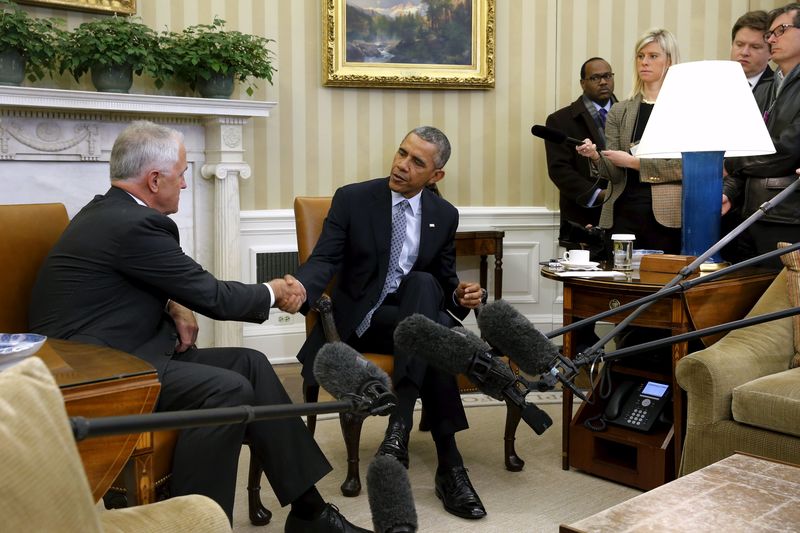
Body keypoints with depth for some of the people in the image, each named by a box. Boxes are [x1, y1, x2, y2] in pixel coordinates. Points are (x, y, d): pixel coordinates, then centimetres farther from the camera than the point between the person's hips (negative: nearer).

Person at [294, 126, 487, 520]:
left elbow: (444, 280, 11)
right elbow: (324, 260, -13)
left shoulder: (444, 215, 5)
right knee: (436, 332, -34)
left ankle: (400, 424, -40)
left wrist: (460, 294, -14)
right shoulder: (352, 199, -5)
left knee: (422, 282, -35)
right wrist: (300, 287, -36)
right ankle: (449, 464, -31)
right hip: (362, 318, -3)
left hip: (417, 312, 3)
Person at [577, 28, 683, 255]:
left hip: (666, 216, -3)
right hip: (624, 213, 3)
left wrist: (634, 161, -10)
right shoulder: (620, 111, 13)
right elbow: (614, 173, 6)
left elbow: (683, 166, -8)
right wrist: (595, 156, -14)